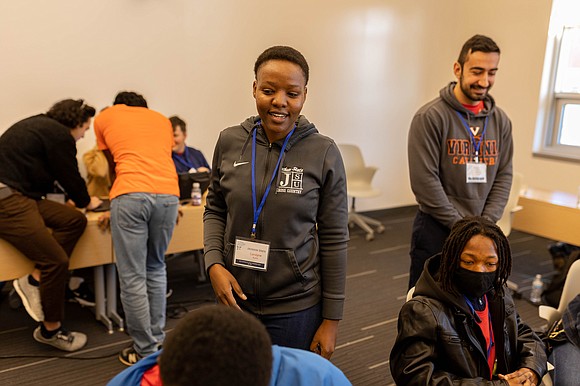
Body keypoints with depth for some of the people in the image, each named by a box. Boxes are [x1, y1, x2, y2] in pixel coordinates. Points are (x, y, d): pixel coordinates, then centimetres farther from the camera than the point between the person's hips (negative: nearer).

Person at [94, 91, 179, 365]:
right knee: (156, 269, 19)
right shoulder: (162, 120, 29)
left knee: (132, 278, 3)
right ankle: (157, 340, 23)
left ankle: (146, 351, 9)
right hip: (168, 194, 4)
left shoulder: (105, 117, 22)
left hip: (131, 195, -3)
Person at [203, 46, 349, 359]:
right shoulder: (229, 142, -3)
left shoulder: (323, 153, -10)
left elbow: (334, 239, -6)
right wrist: (214, 264, -7)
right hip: (235, 298, 3)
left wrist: (331, 320, -4)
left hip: (296, 307, -2)